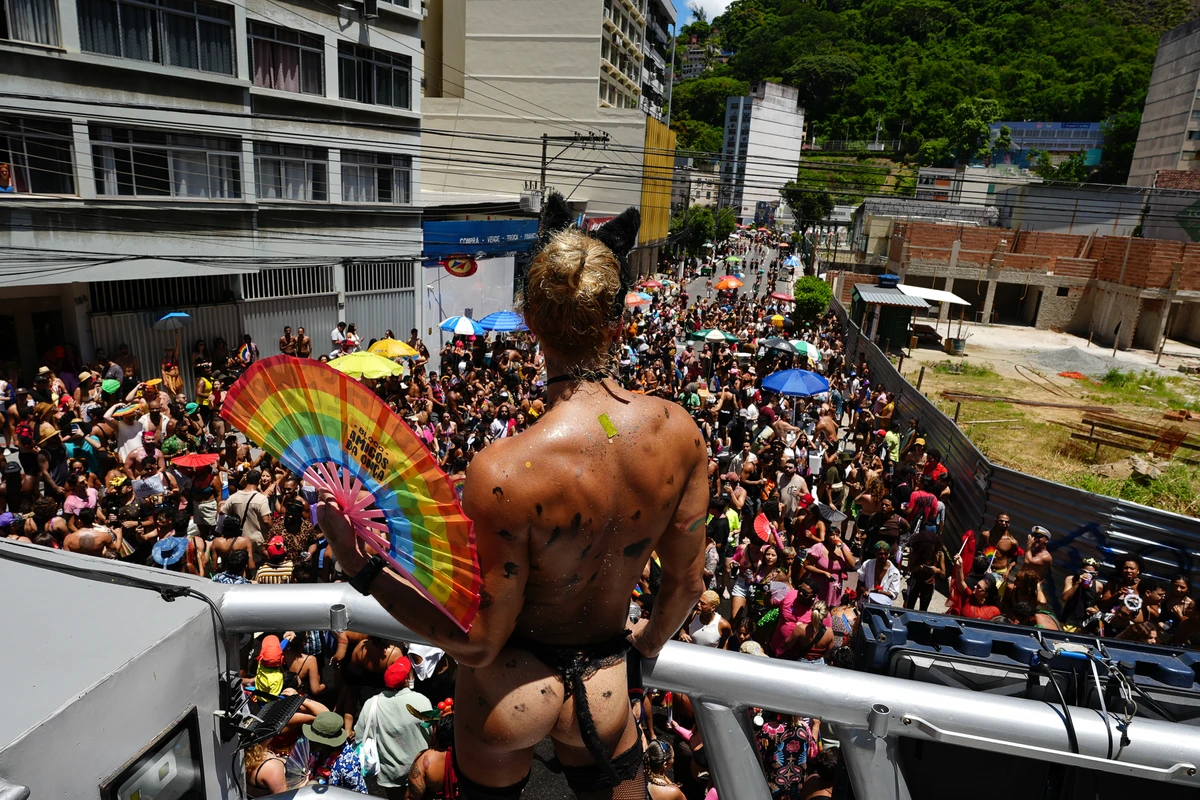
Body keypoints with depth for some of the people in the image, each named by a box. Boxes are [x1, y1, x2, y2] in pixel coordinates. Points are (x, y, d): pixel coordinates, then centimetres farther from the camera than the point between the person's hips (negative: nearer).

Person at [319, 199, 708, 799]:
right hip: (606, 687, 3)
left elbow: (476, 643, -19)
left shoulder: (504, 473, -32)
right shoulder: (677, 430, -18)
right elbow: (686, 581, -4)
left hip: (511, 688, -2)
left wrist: (364, 569, -14)